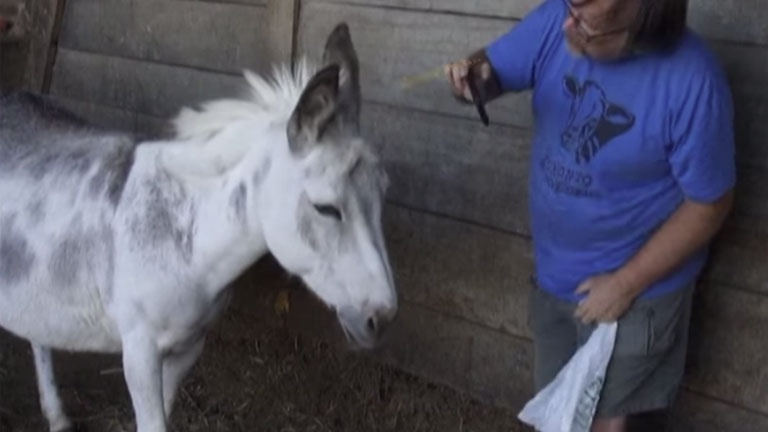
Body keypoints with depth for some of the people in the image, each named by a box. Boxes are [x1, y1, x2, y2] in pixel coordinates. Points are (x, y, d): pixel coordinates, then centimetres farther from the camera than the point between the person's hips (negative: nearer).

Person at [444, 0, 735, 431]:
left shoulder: (692, 81, -30)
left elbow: (709, 205, -19)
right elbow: (495, 66, -4)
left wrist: (625, 283, -17)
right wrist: (472, 75, -30)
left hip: (637, 285, -5)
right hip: (553, 271, 5)